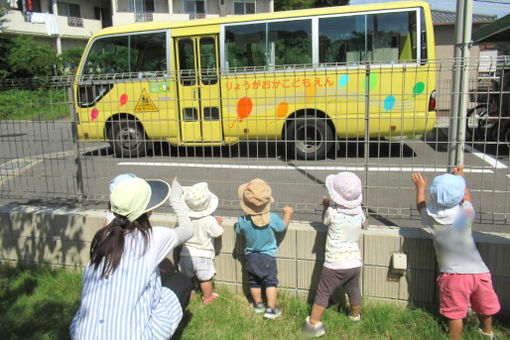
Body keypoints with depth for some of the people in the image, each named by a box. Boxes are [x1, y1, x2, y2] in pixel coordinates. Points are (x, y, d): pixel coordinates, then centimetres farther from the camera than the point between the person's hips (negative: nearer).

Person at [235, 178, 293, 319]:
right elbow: (284, 226, -4)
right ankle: (271, 309, 12)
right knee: (271, 282, 11)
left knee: (254, 281, 20)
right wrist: (287, 213, 13)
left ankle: (258, 304, 36)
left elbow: (239, 231, 1)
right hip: (268, 256, -2)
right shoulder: (272, 218, -24)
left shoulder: (242, 220, -22)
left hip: (251, 256, 2)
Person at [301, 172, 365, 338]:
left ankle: (314, 323, 10)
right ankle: (355, 316, 46)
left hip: (335, 264, -5)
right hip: (355, 262, 5)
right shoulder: (359, 212, -3)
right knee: (354, 291, 25)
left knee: (323, 293, 6)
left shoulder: (333, 212, -16)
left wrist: (326, 205, 24)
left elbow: (324, 220, 7)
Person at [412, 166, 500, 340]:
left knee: (455, 313, 9)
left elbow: (421, 206, 17)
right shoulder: (466, 213, -7)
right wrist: (460, 178, 31)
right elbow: (468, 199, 18)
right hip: (479, 271, 3)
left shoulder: (431, 218, -8)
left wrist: (420, 187, 33)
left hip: (453, 275, -3)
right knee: (485, 308, 26)